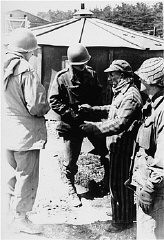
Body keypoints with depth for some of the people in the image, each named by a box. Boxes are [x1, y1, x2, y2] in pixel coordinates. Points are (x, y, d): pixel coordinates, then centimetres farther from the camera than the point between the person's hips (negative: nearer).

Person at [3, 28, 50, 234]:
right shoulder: (26, 71, -20)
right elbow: (36, 107, -22)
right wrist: (46, 107, -3)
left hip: (8, 131, 7)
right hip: (26, 133, -7)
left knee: (13, 174, 22)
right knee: (26, 176, 7)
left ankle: (13, 211, 37)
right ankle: (20, 218, 18)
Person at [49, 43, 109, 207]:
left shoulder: (91, 74, 4)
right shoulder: (62, 77, -8)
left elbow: (99, 94, 15)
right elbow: (54, 101, -9)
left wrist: (93, 107, -4)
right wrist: (72, 112, -17)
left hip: (92, 119, 4)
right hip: (72, 125, -4)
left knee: (106, 152, 12)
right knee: (70, 161, 5)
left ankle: (109, 181, 37)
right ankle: (71, 190, 25)